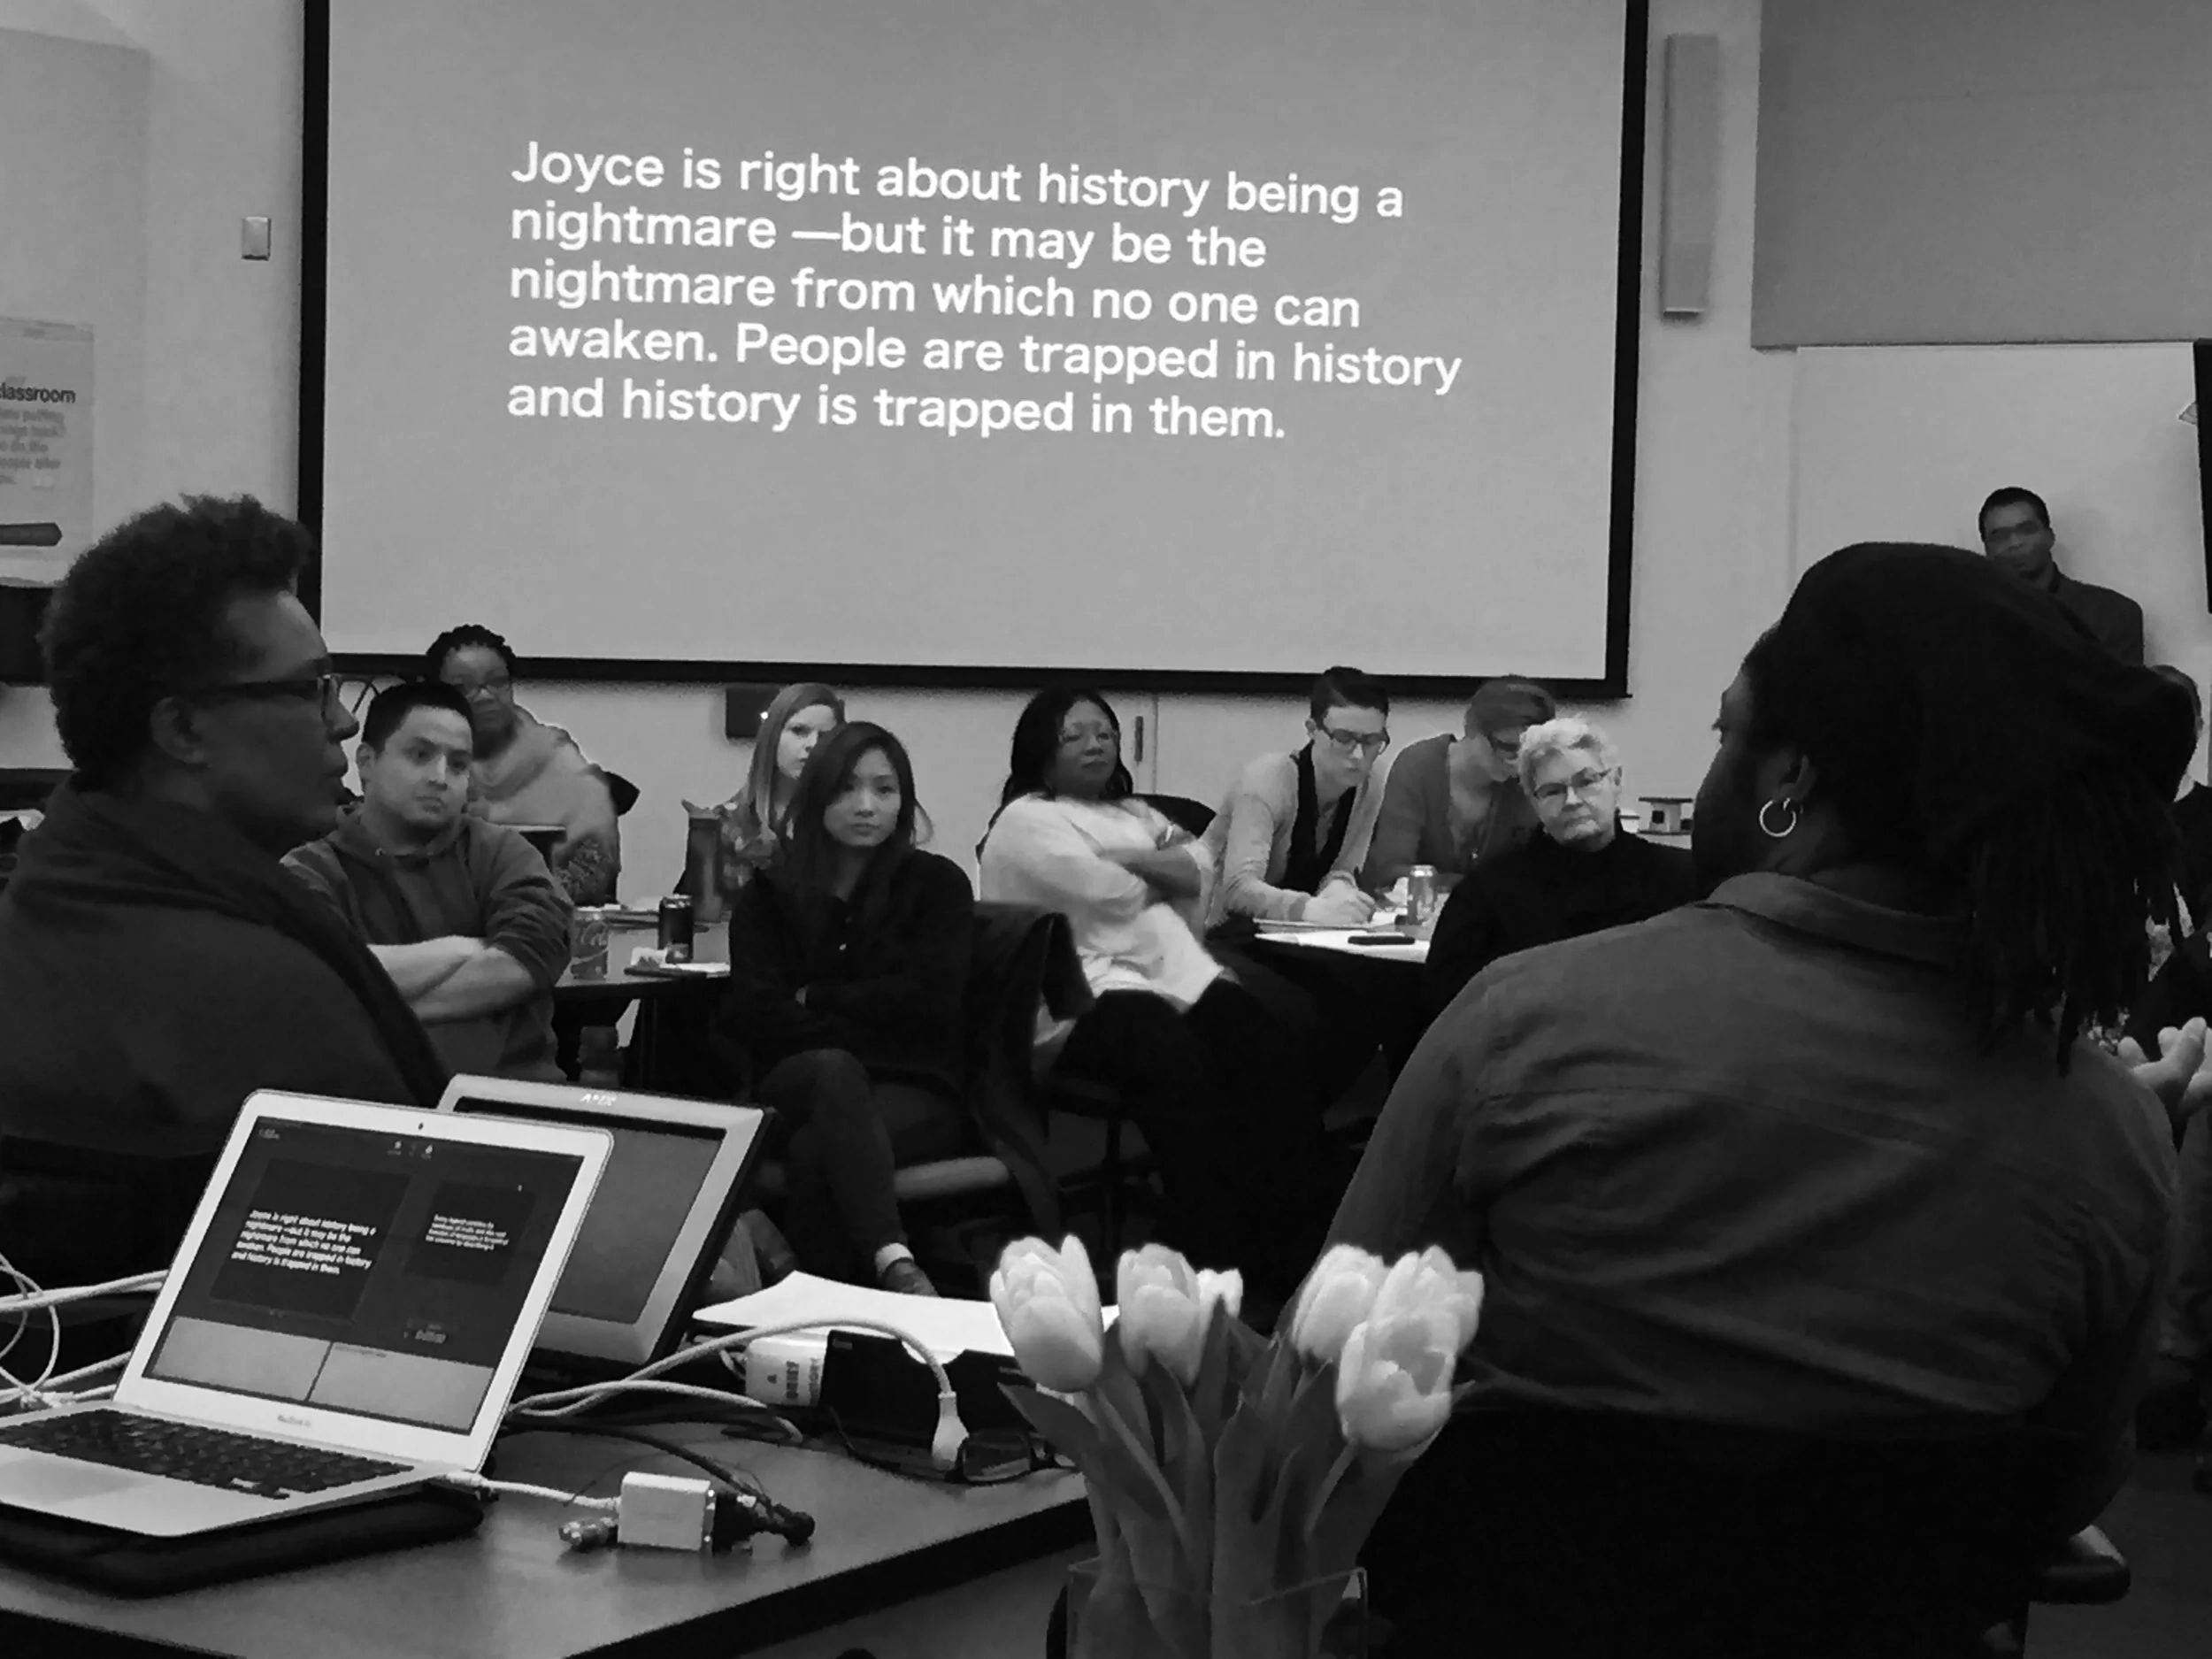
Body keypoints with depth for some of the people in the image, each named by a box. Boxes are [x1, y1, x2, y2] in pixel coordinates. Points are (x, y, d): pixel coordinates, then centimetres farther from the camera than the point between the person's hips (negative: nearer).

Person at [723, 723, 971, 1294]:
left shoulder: (937, 883, 11)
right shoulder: (768, 893, 14)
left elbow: (931, 996, -5)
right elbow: (756, 1016, 0)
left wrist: (816, 999, 0)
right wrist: (868, 1019, -9)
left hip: (915, 1090, 0)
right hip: (798, 1083, 1)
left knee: (817, 1149, -35)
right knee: (836, 1071, -39)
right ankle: (894, 1264, -59)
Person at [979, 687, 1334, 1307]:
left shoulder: (1131, 814, 32)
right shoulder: (1026, 821, 8)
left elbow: (1201, 868, 15)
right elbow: (1108, 896, -6)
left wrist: (1129, 861, -1)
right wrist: (1166, 879, 13)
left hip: (1175, 973, 7)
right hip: (1087, 991, -7)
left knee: (1276, 1059, -23)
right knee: (1182, 1063, -37)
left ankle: (1296, 1249, -29)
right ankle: (1212, 1264, -36)